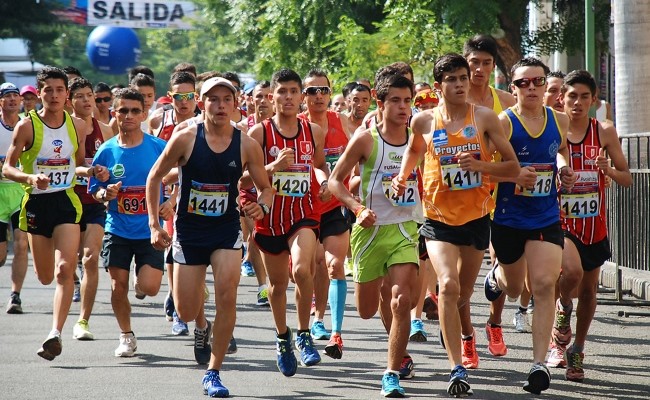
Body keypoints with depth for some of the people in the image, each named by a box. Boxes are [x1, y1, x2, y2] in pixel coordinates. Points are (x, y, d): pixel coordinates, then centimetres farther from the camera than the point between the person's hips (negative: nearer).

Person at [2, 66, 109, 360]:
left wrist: (92, 171, -3)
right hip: (36, 203, 0)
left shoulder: (78, 126, 3)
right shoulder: (27, 126, -7)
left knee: (65, 270, -18)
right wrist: (30, 177, -24)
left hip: (66, 201, 1)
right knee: (45, 277, 8)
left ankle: (56, 333, -22)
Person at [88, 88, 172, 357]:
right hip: (117, 231, 2)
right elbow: (93, 192, 6)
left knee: (149, 288, -12)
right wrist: (105, 194, -16)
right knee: (118, 287, 1)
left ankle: (141, 280, 25)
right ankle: (126, 336, 22)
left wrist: (171, 203, -13)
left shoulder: (159, 147, -5)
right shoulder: (106, 151, -1)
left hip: (150, 230, -2)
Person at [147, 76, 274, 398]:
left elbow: (266, 187, 5)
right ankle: (201, 324, 41)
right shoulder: (185, 138, -11)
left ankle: (213, 373, 0)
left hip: (226, 230, 0)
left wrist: (260, 205, -18)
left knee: (227, 297, -14)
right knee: (185, 311, 1)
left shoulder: (246, 145, -7)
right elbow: (154, 178, 0)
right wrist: (155, 225, -5)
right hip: (189, 230, 0)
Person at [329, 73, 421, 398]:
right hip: (371, 229, -1)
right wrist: (358, 208, -16)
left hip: (405, 229, 1)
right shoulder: (365, 140, -7)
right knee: (367, 310, 10)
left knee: (402, 301, -18)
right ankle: (381, 289, 48)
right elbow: (335, 181, -2)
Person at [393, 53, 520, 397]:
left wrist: (480, 165, -20)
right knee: (448, 285, -21)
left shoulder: (484, 118, -5)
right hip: (439, 217, -1)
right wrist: (402, 176, 5)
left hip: (476, 216, 1)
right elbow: (413, 150, 23)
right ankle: (457, 369, -20)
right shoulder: (424, 121, -1)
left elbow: (513, 167, -3)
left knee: (463, 294, 13)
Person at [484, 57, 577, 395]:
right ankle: (496, 274, 56)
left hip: (546, 218, 2)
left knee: (544, 285, -13)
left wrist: (564, 168, 5)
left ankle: (539, 363, -12)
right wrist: (512, 174, -26)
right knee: (514, 289, 17)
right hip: (508, 218, -2)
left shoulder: (559, 121, 3)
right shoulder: (503, 122, -11)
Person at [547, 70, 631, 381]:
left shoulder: (604, 132, -1)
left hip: (594, 224, 3)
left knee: (588, 290, 10)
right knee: (572, 271, -28)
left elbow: (627, 179, 3)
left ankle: (576, 351, 29)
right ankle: (563, 309, 4)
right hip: (560, 221, -3)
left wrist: (609, 170, -18)